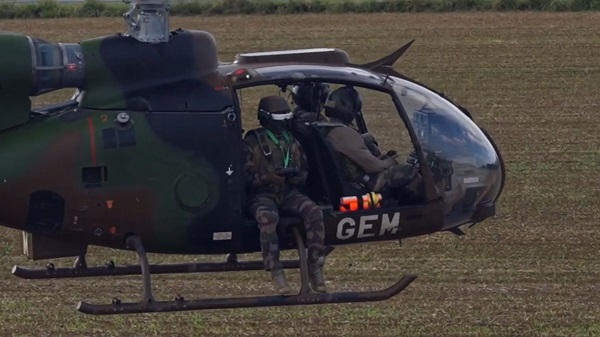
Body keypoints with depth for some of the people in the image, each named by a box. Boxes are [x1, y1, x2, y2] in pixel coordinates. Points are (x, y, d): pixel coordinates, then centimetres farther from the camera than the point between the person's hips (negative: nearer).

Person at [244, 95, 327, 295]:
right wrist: (268, 177, -21)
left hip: (288, 193, 5)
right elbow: (245, 176, -6)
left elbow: (304, 173, 21)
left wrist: (296, 175, -4)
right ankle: (275, 272, -35)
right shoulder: (253, 142, -1)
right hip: (262, 195, -5)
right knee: (268, 217, -38)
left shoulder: (292, 143, 16)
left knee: (314, 211, -24)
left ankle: (315, 267, -20)